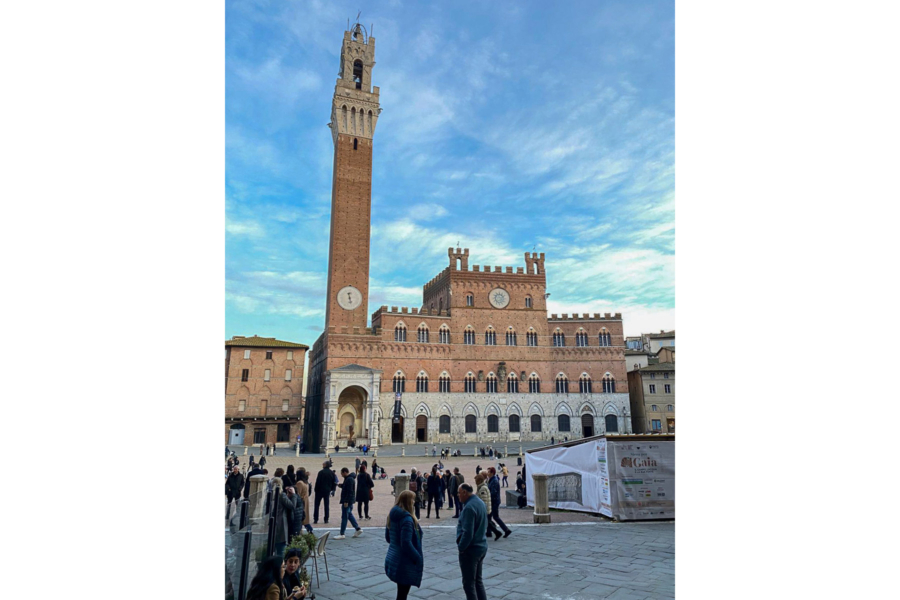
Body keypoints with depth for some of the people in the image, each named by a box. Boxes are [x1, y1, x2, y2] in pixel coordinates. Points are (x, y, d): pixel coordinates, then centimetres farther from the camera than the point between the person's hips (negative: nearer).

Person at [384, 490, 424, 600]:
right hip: (405, 563, -9)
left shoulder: (392, 516, 6)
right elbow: (406, 544, -27)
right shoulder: (407, 519, -23)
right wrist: (418, 559, -17)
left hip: (393, 559, 9)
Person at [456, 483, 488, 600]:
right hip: (482, 546, 9)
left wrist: (461, 547, -12)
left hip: (470, 549, -9)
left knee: (469, 583, 5)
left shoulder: (469, 507, -24)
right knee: (478, 580, 20)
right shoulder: (480, 503, 5)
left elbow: (467, 533, -27)